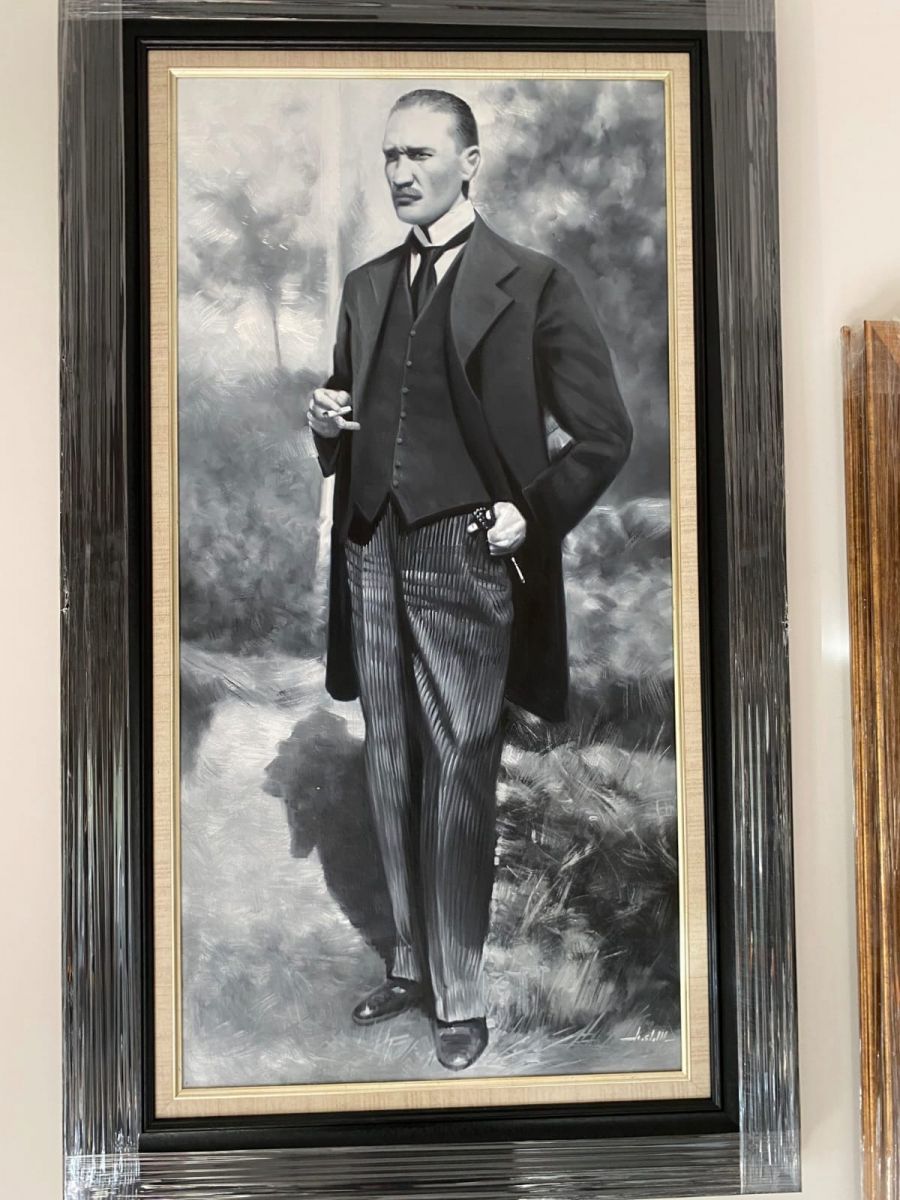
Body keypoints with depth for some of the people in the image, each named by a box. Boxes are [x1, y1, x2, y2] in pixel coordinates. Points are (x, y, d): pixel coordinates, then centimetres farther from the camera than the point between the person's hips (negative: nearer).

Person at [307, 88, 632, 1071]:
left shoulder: (533, 284, -3)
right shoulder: (365, 286, 15)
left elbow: (604, 435, -3)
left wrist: (531, 521, -10)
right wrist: (328, 423, 1)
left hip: (465, 557, -5)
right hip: (372, 551, 6)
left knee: (458, 778, -1)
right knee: (391, 770, 12)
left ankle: (460, 997, 13)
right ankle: (412, 964, 27)